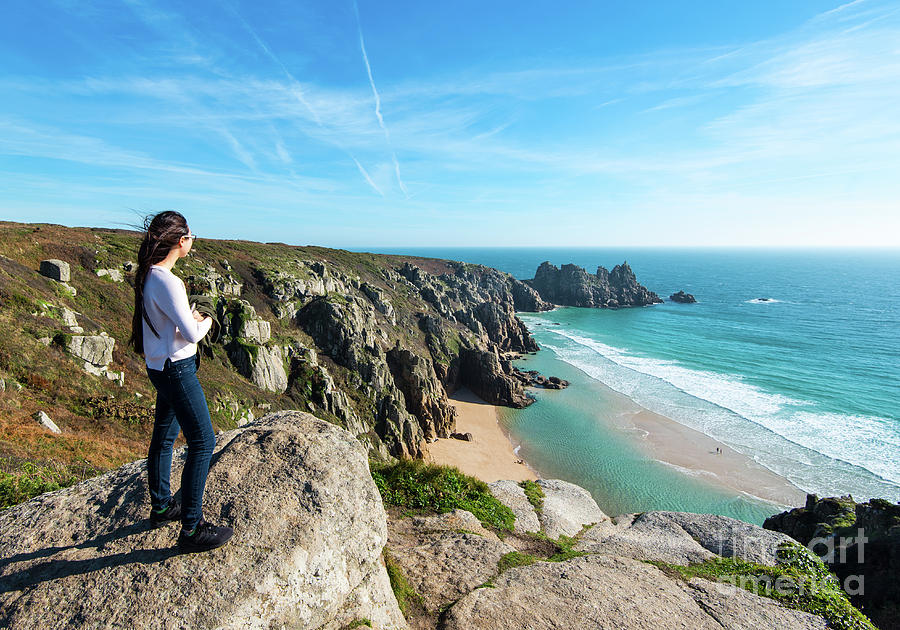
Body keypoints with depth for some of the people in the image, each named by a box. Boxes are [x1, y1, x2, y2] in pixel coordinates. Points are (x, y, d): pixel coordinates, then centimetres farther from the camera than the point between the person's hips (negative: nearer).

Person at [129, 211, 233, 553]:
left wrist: (191, 315, 4)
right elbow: (192, 333, -23)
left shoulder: (148, 275, 6)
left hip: (160, 367, 10)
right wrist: (206, 321, -3)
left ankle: (161, 507, 41)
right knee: (202, 443, -3)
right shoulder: (167, 282, -24)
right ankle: (191, 529, 6)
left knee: (164, 437, 22)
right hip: (176, 369, -10)